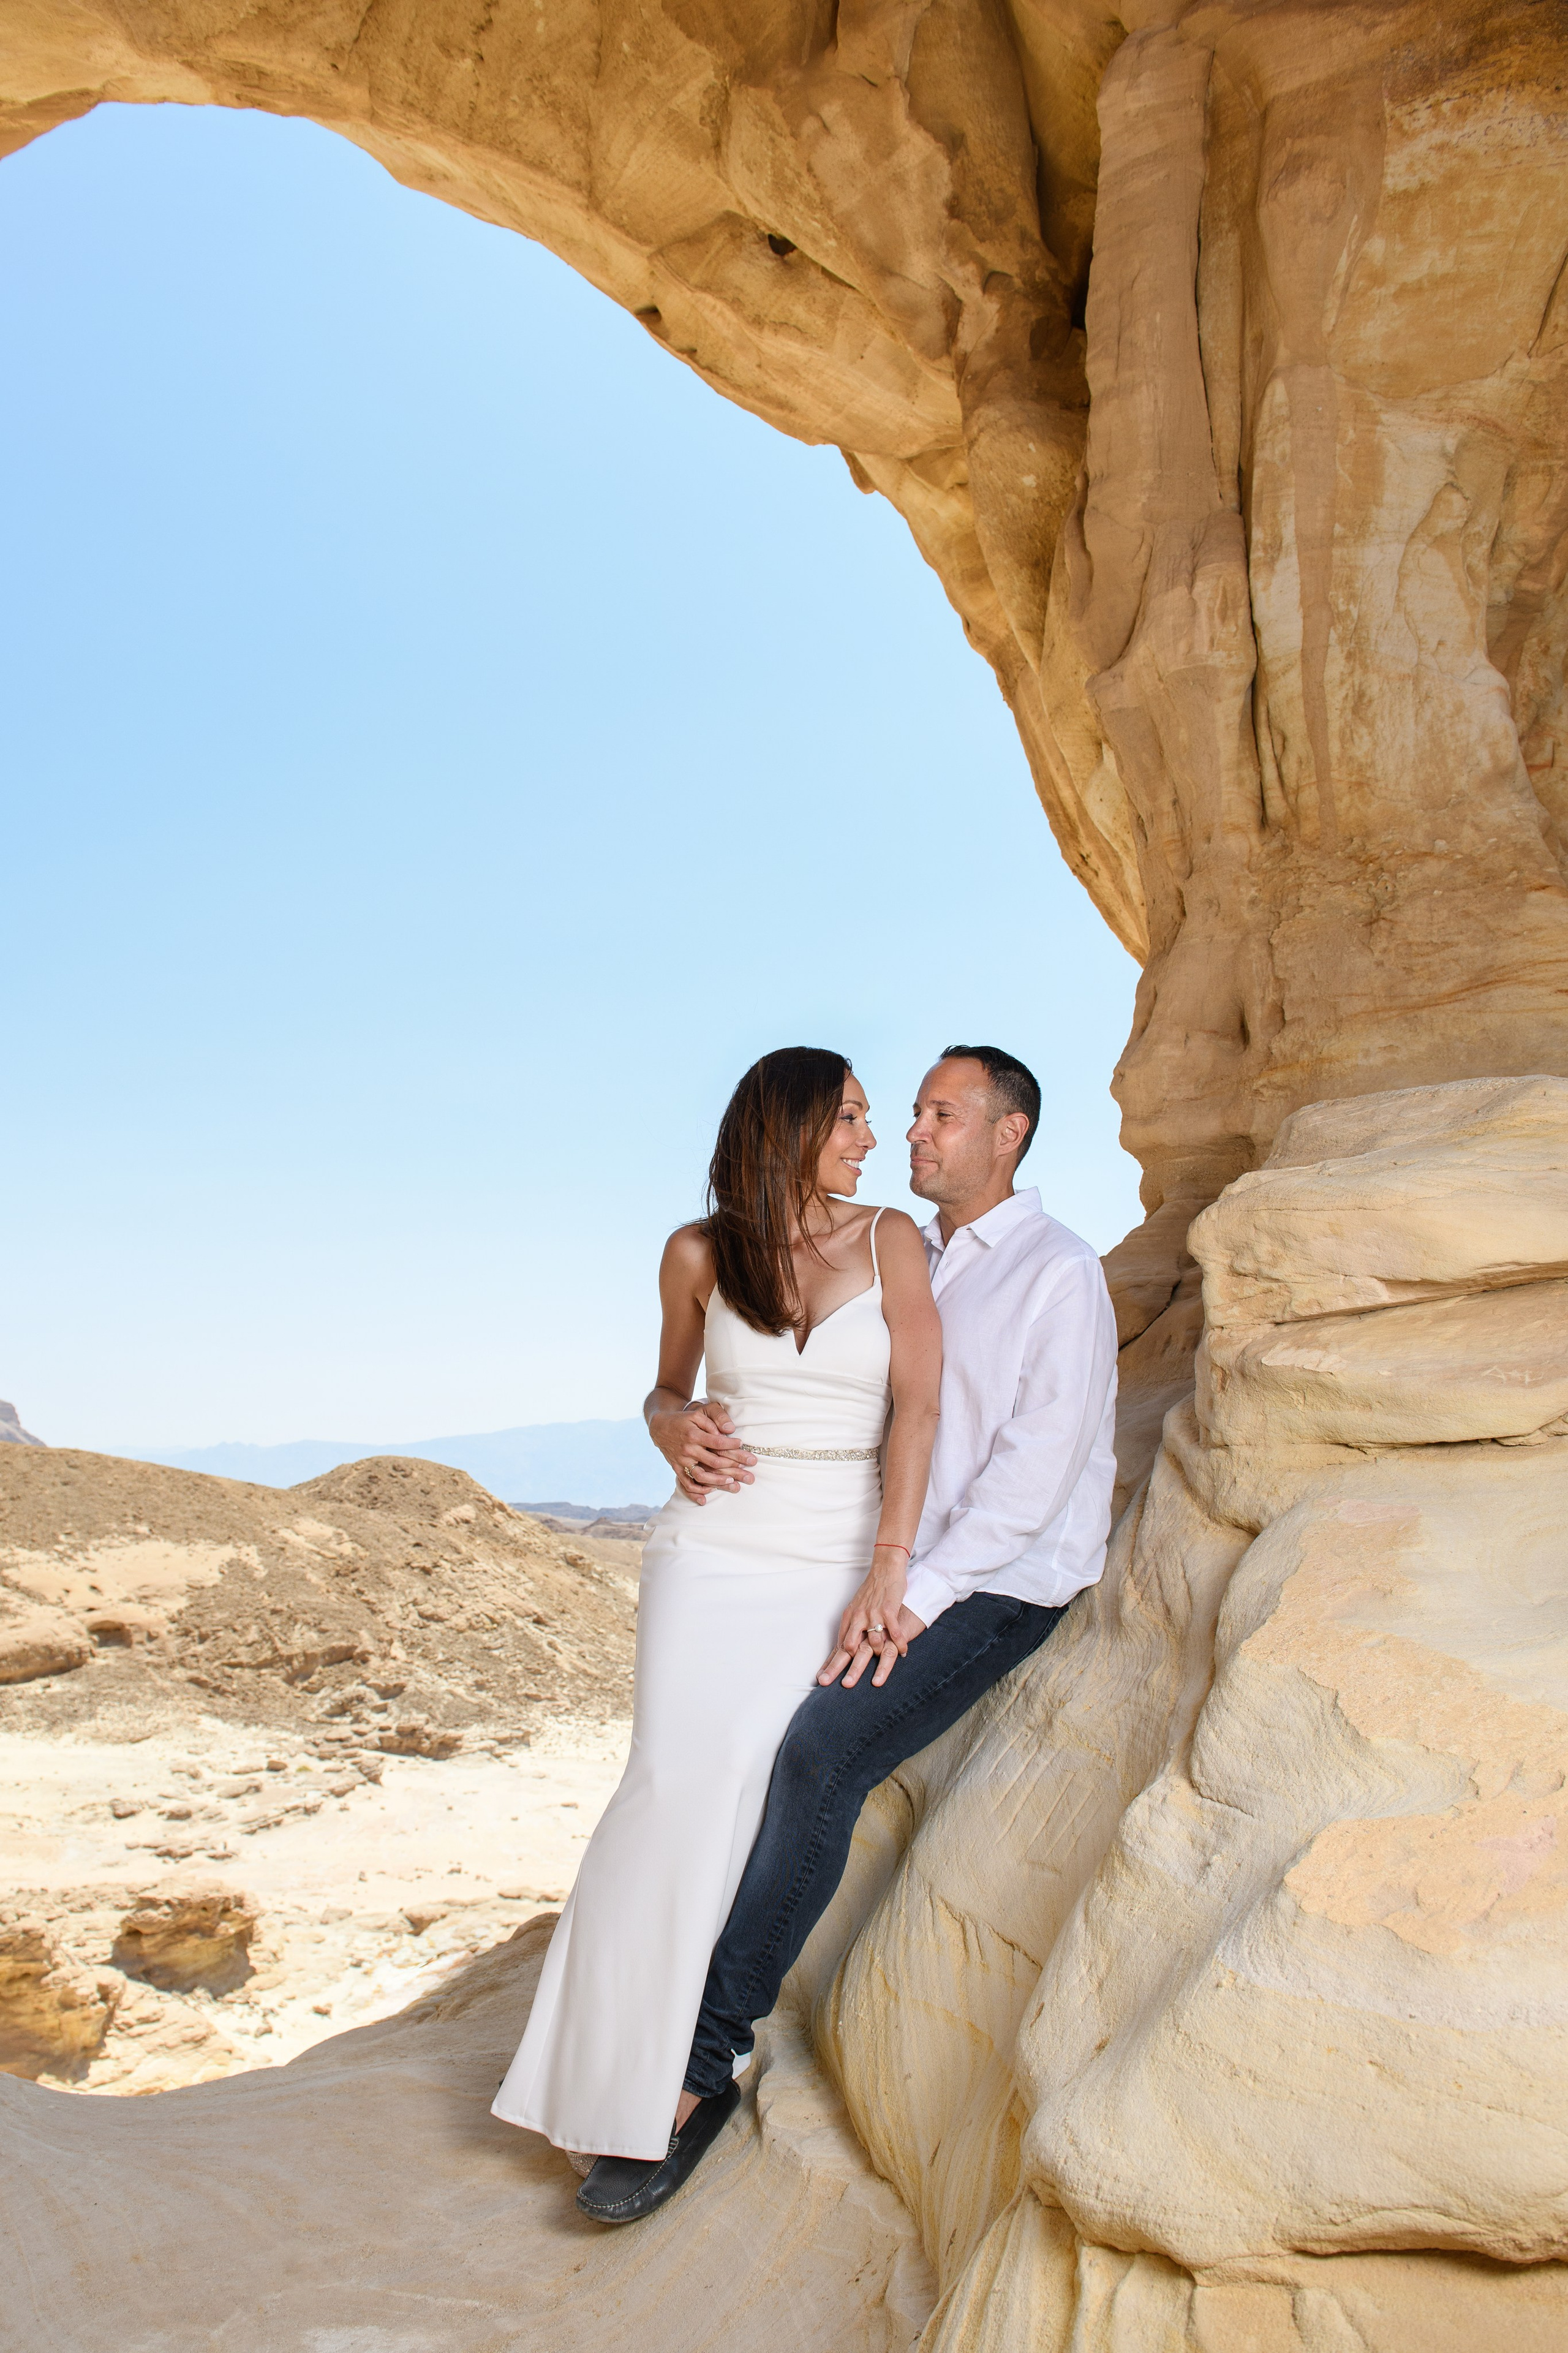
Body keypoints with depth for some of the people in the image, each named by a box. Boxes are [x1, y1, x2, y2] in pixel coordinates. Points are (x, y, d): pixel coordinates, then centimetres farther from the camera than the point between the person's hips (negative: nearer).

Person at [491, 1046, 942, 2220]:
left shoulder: (892, 1240, 3)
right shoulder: (700, 1254, 5)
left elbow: (916, 1407, -4)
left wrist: (888, 1572, -12)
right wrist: (679, 1435, -5)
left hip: (840, 1559, -1)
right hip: (716, 1548, 1)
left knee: (736, 1783, -13)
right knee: (678, 1783, -13)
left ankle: (678, 2078, 1)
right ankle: (653, 2086, -2)